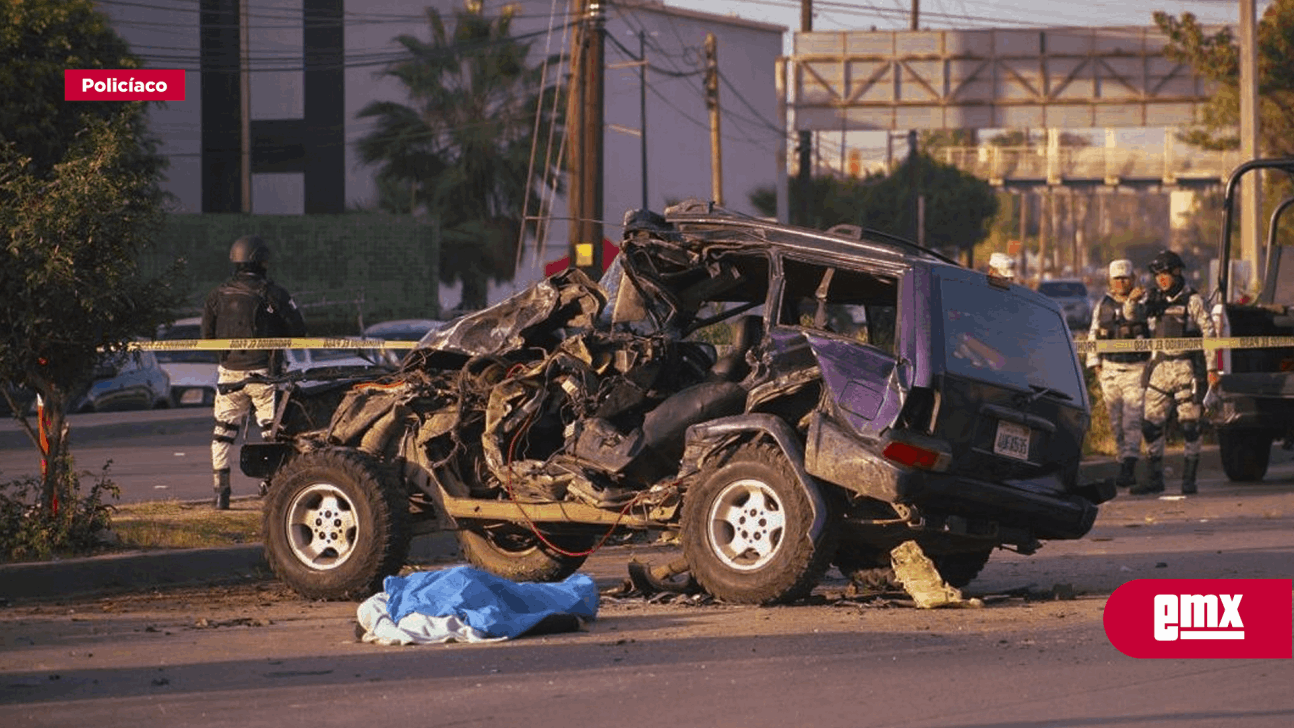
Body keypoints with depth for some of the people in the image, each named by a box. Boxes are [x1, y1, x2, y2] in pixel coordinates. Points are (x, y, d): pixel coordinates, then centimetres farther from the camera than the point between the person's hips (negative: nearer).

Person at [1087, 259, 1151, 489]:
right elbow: (1093, 336, 18)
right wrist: (1094, 362, 11)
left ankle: (1128, 468, -20)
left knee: (1132, 420, -13)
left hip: (1136, 369, -5)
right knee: (1117, 423, 8)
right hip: (1110, 370, 5)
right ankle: (1125, 463, 16)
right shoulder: (1103, 304, 12)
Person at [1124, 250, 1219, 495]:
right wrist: (1132, 300, -23)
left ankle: (1189, 479, 2)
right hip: (1160, 367, 5)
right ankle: (1155, 479, 8)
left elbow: (1208, 332, -3)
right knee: (1150, 424, 1)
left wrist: (1212, 367, -8)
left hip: (1187, 367, -5)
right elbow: (1131, 314, 0)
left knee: (1189, 424, -4)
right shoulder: (1154, 298, 10)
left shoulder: (1193, 300, -3)